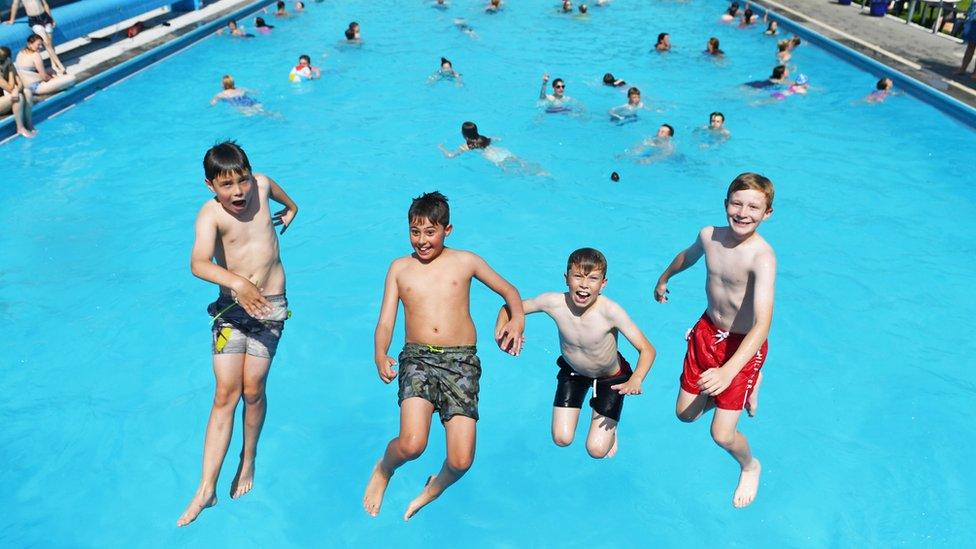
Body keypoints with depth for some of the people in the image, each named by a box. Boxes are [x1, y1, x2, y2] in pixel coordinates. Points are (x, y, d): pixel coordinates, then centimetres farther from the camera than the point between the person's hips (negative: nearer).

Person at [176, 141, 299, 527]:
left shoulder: (261, 185, -4)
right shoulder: (211, 214, -15)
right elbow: (199, 264, -32)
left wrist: (291, 209, 42)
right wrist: (238, 283, -48)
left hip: (269, 306, 2)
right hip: (230, 306, -2)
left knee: (252, 389, 1)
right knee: (225, 393, -4)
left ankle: (248, 460, 26)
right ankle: (206, 488, 1)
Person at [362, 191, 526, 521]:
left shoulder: (464, 262, 11)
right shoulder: (400, 268, 13)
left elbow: (508, 290, 21)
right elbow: (385, 323, 8)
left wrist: (518, 320, 0)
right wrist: (380, 356, -13)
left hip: (461, 360, 0)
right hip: (417, 358, 0)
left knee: (461, 462, -9)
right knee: (412, 445, -25)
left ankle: (436, 488, 28)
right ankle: (383, 470, 12)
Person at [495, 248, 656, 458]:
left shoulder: (610, 311, -37)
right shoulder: (554, 303, -30)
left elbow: (647, 349, -33)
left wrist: (636, 380, -51)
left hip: (610, 377, -2)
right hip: (573, 372, 3)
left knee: (597, 451, -4)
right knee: (561, 439, 5)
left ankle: (610, 426, 31)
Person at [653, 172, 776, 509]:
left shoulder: (762, 256, -30)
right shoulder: (709, 235, -11)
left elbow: (763, 323, -39)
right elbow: (689, 255, 15)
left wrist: (729, 371, -50)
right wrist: (664, 279, 33)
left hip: (743, 345, -6)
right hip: (707, 332, 6)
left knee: (722, 434, -3)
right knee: (685, 414, 16)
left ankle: (750, 467, 33)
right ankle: (746, 388, 41)